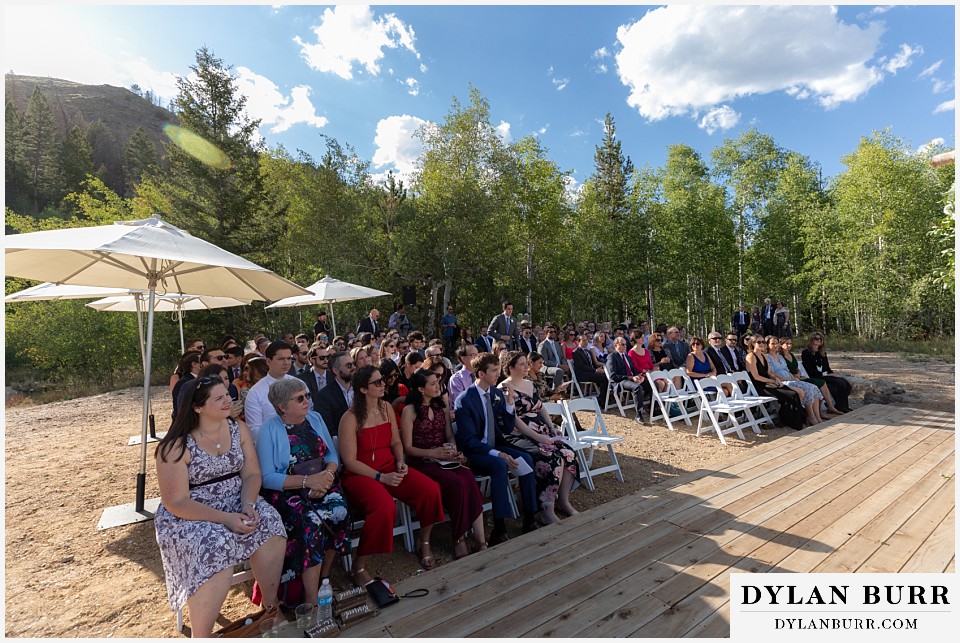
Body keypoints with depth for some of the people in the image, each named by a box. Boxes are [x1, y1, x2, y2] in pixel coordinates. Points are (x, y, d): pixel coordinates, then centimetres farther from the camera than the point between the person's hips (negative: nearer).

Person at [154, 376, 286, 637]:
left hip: (236, 504, 4)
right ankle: (200, 636, -11)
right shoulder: (176, 446, -15)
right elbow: (176, 502, -16)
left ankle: (271, 605, -3)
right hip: (188, 515, -4)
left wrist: (248, 505, -23)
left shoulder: (239, 429, -1)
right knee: (215, 548, -32)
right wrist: (225, 518, -26)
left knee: (269, 525, -23)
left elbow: (251, 474, -2)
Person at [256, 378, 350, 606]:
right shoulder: (269, 430, -6)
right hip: (286, 490, -4)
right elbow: (267, 478, -11)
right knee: (310, 520, -31)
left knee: (338, 509, -24)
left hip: (321, 482, 4)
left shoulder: (315, 418, 8)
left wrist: (327, 474, -14)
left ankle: (324, 576, -2)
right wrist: (307, 480, -22)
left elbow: (332, 454, 8)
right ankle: (311, 599, -20)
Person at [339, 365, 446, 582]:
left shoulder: (386, 407, 4)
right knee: (385, 507, -35)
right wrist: (381, 477, -17)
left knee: (431, 489, -16)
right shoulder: (350, 418, -13)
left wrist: (400, 461, -7)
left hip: (390, 468, 6)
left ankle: (424, 544, 10)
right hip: (361, 475, -5)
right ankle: (359, 567, -9)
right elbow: (350, 461, -12)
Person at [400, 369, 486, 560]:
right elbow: (407, 448, -4)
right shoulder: (410, 411, -4)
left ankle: (480, 539, -24)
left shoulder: (442, 406, 13)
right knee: (457, 483, -30)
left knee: (470, 480, -27)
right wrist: (433, 453, -17)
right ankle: (459, 540, -14)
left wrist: (453, 450, -5)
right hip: (423, 462, -4)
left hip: (445, 458, 5)